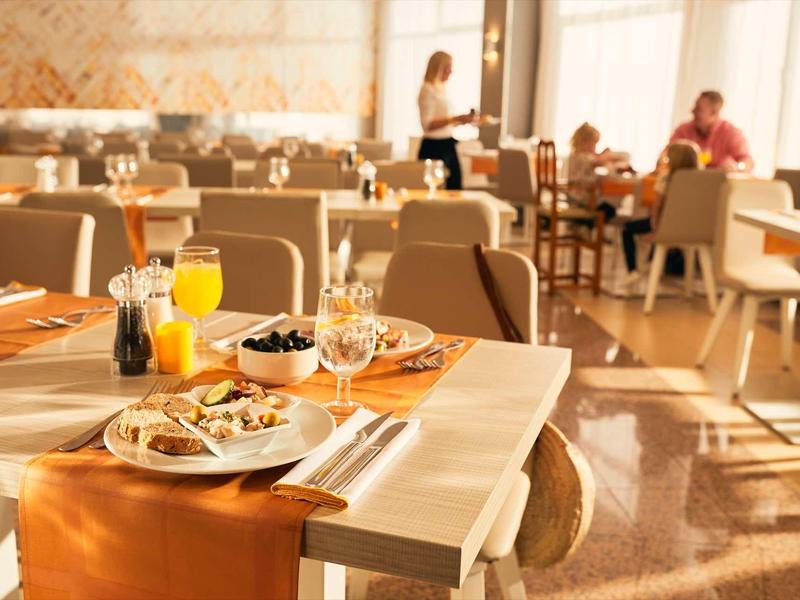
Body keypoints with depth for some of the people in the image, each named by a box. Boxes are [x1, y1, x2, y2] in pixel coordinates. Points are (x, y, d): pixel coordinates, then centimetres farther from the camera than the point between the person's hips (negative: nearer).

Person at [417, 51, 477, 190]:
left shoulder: (442, 89, 15)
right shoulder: (427, 90, -11)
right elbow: (427, 124, -20)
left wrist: (464, 119, 8)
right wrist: (456, 119, -24)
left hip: (448, 146, 9)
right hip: (434, 147, -9)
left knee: (455, 187, 8)